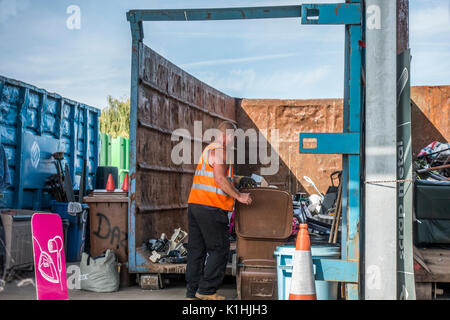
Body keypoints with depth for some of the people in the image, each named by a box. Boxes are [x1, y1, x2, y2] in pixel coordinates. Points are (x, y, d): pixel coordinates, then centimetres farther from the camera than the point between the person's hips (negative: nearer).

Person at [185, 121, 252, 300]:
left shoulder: (208, 149, 23)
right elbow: (220, 179, -17)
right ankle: (206, 290, -3)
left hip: (195, 204, 10)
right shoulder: (220, 150, -7)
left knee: (196, 248, 10)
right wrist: (239, 196, -10)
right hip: (211, 207, -10)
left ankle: (192, 292, 12)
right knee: (219, 248, -3)